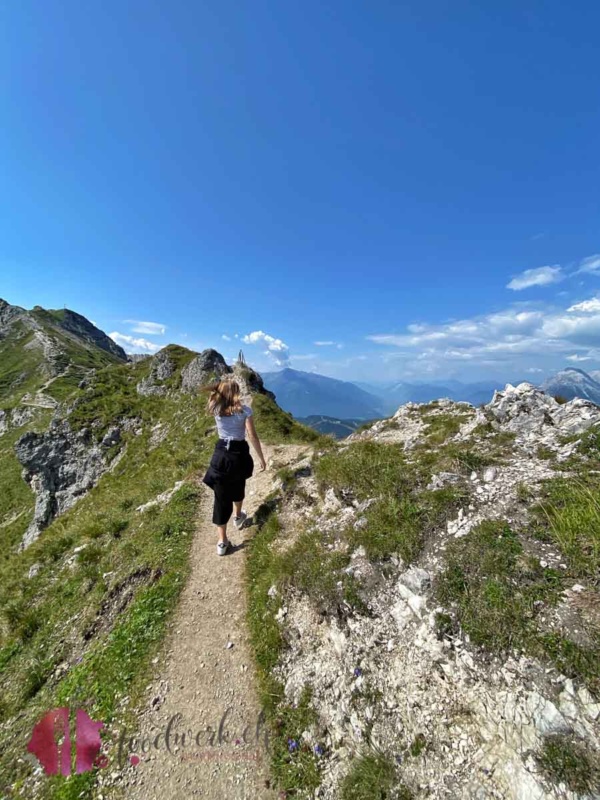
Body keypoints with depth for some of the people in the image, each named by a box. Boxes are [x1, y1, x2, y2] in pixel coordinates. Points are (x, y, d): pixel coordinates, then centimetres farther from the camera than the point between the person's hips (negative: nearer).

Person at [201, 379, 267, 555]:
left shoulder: (217, 410, -3)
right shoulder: (244, 410, -11)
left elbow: (215, 400, 26)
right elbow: (253, 437, -11)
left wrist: (220, 388, 17)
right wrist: (261, 458, -3)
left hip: (221, 455, 1)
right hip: (239, 454, -1)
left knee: (221, 498, 7)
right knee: (238, 487, 28)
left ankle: (222, 542, 13)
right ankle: (238, 517, 52)